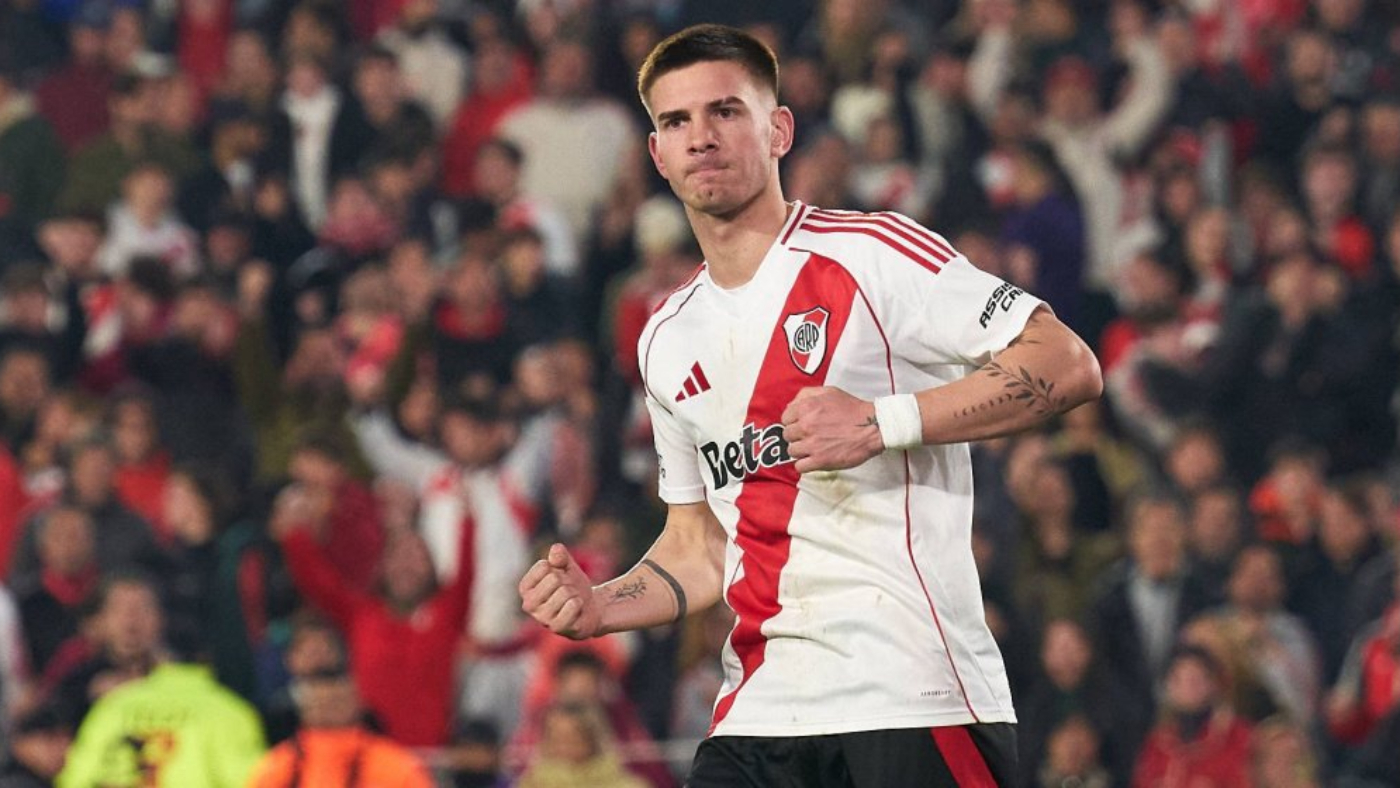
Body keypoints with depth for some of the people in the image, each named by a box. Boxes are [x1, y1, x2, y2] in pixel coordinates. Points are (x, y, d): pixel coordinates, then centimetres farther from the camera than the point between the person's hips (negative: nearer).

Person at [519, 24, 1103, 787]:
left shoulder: (871, 253, -4)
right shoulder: (668, 341, 18)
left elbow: (1069, 365, -10)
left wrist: (884, 422, -18)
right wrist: (595, 607, 7)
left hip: (915, 700, -6)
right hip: (759, 715, 6)